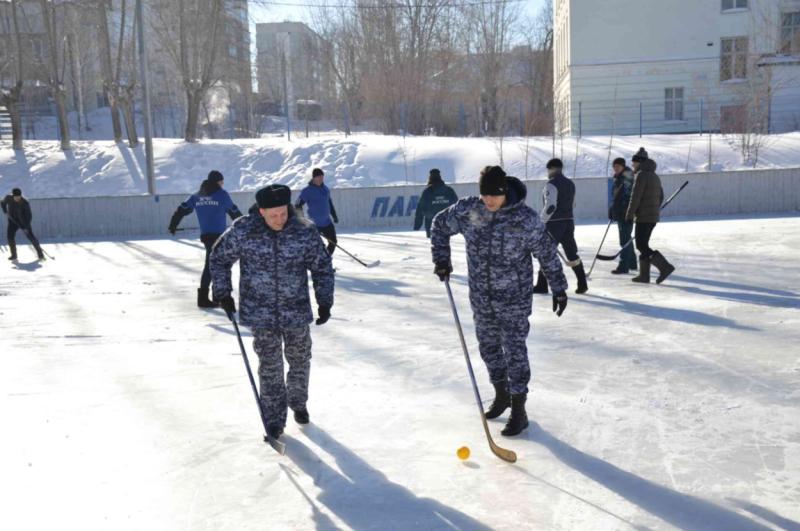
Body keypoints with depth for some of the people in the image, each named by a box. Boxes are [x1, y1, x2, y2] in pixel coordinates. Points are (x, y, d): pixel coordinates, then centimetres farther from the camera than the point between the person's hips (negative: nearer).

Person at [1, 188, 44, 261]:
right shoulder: (8, 198, -12)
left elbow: (29, 216, -22)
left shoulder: (25, 203, -23)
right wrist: (5, 212, -5)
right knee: (10, 236, -10)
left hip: (24, 221, -3)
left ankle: (40, 252, 0)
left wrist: (26, 227, -30)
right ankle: (14, 255, 3)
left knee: (30, 236, -13)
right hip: (13, 221, 3)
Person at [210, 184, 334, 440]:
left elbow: (322, 267, 1)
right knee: (270, 366, 3)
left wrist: (324, 302, -2)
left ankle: (298, 402, 43)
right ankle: (274, 419, 18)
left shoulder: (305, 232, -11)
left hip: (297, 311, 1)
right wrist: (223, 293, -1)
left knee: (300, 361, 16)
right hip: (261, 313, -1)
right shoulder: (243, 230, -12)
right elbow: (219, 257, 3)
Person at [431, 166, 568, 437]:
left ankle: (518, 410, 11)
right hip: (481, 297, 5)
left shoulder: (526, 218, -18)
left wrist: (559, 288, -2)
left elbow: (547, 252, -7)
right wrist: (442, 259, 3)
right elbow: (440, 224, 9)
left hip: (514, 299, -4)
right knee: (488, 347, 17)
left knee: (514, 351, -1)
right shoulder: (467, 210, -9)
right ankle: (501, 395, 38)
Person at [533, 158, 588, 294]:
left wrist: (542, 220, -11)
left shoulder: (551, 184, -13)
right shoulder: (570, 184, 12)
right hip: (569, 221, 7)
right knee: (572, 253, 9)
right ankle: (582, 284, 7)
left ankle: (542, 285, 7)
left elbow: (550, 205, -20)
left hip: (554, 223, -7)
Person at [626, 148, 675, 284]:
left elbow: (635, 197, -18)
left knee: (641, 246, -8)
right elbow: (661, 197, 21)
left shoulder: (641, 175, -12)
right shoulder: (655, 176, 16)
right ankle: (644, 275, 13)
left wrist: (629, 215, -14)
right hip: (654, 216, 9)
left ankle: (665, 266, -16)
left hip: (643, 217, -9)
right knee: (643, 245, 13)